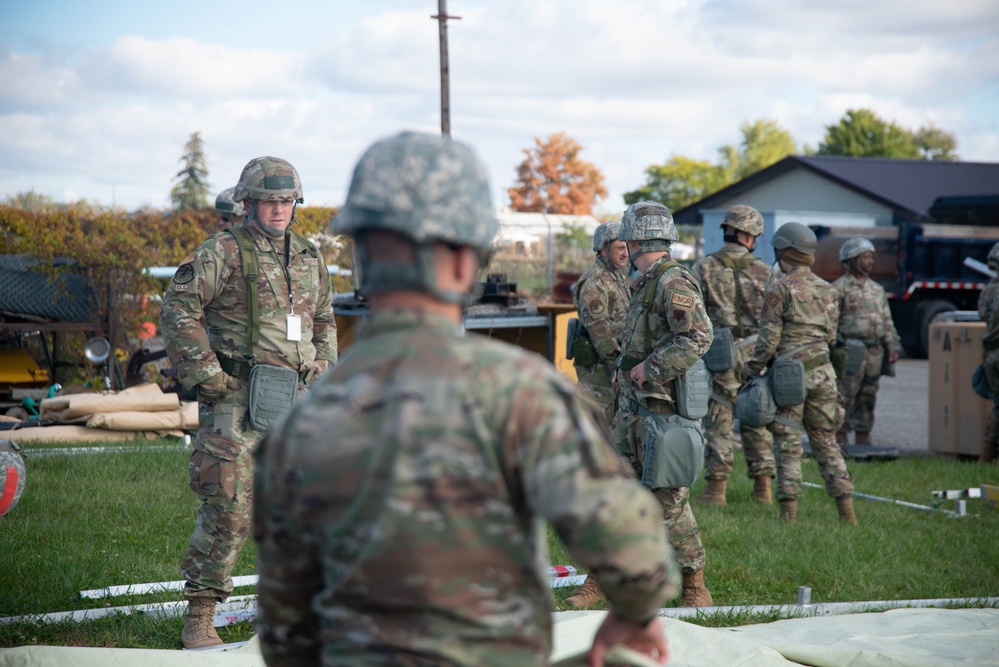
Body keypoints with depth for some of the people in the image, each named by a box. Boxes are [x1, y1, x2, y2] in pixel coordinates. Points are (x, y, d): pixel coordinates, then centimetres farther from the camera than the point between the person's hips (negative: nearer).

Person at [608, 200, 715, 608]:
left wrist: (649, 368, -21)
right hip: (632, 405, 10)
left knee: (668, 498, -5)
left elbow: (699, 338, -25)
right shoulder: (645, 283, 15)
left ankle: (694, 588, 4)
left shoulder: (674, 283, -15)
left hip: (660, 406, -10)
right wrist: (626, 369, 14)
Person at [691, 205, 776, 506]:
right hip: (756, 355, 2)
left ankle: (716, 486, 0)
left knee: (718, 420, 2)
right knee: (757, 419, 10)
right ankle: (763, 486, 11)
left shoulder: (704, 268, -2)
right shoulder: (764, 272, 1)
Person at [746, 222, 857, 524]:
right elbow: (830, 335, 13)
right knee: (826, 442, 11)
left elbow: (768, 339, -12)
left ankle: (789, 513, -1)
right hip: (822, 374, 5)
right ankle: (846, 510, 8)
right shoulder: (827, 290, 9)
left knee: (787, 444, 0)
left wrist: (753, 371, -1)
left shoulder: (780, 289, -10)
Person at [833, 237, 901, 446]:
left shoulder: (877, 289, 17)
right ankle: (840, 441, -2)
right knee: (845, 398, -6)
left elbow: (887, 321, 20)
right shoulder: (839, 288, -4)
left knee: (867, 399, 9)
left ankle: (863, 440, 15)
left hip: (874, 352, 7)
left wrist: (892, 347, 10)